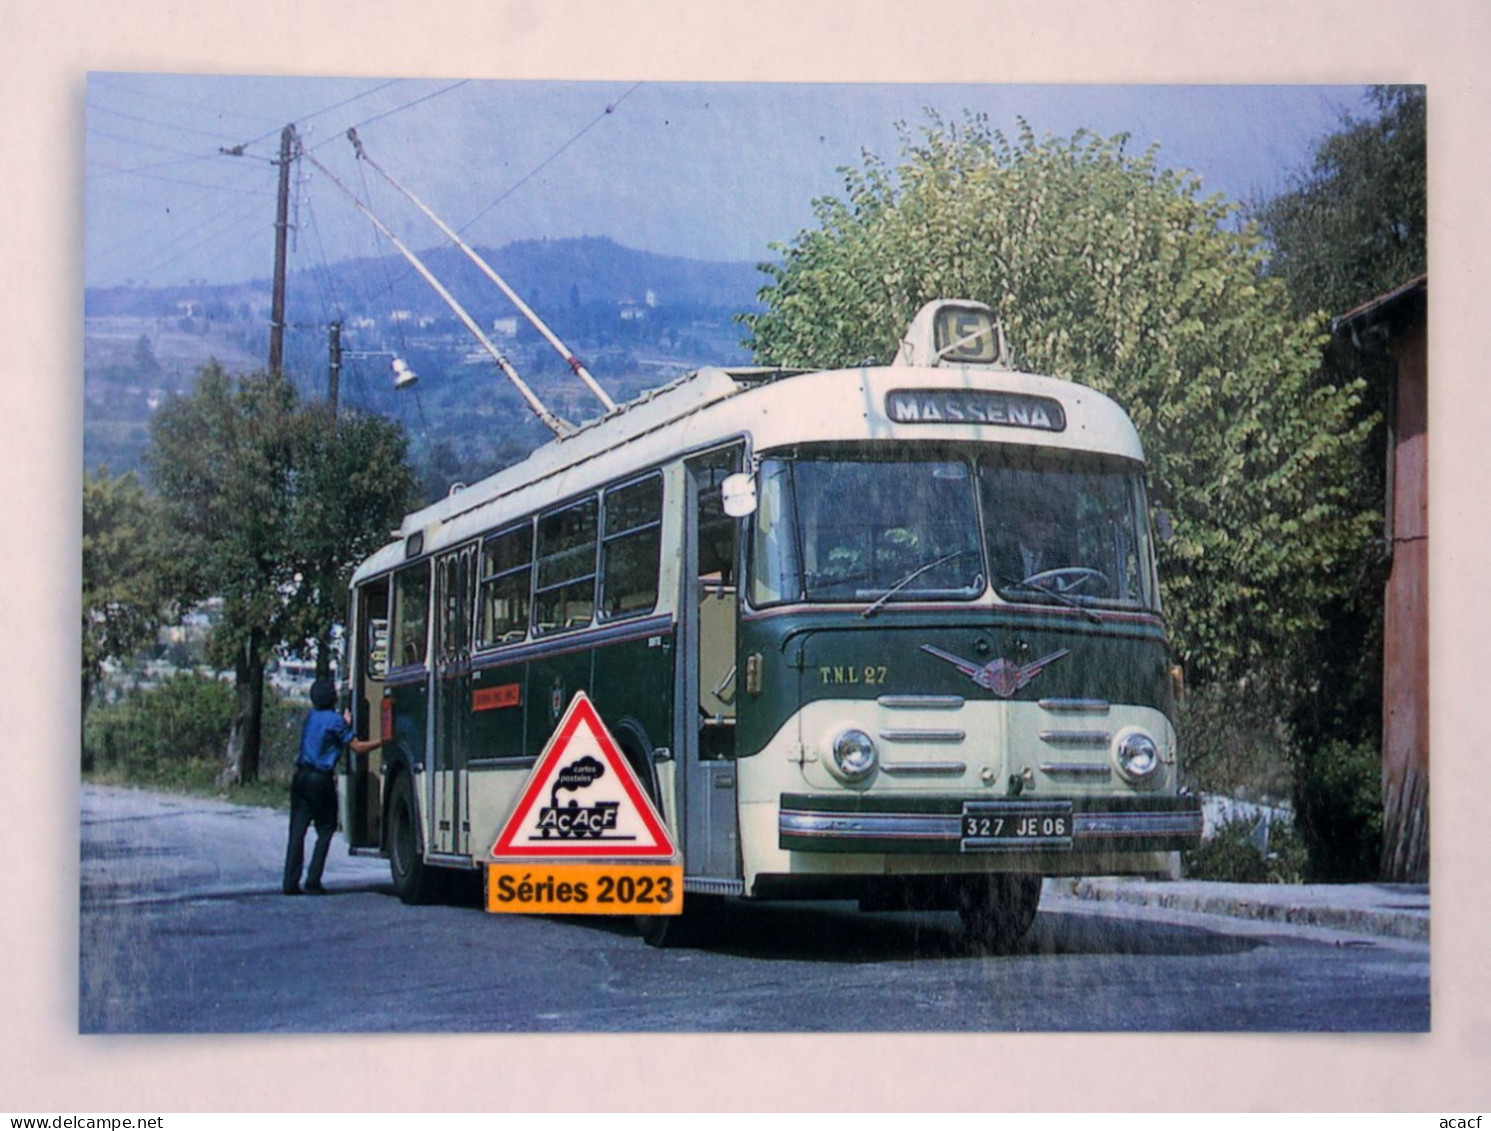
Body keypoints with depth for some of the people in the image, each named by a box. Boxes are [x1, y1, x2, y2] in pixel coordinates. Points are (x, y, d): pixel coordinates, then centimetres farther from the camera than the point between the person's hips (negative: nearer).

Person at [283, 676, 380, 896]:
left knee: (297, 831, 4)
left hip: (301, 776, 6)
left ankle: (291, 882, 0)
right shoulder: (335, 720, -8)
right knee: (325, 831, 5)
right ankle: (313, 881, -3)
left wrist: (345, 724, 29)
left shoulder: (310, 717, 12)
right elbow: (357, 747, -6)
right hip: (321, 780, -6)